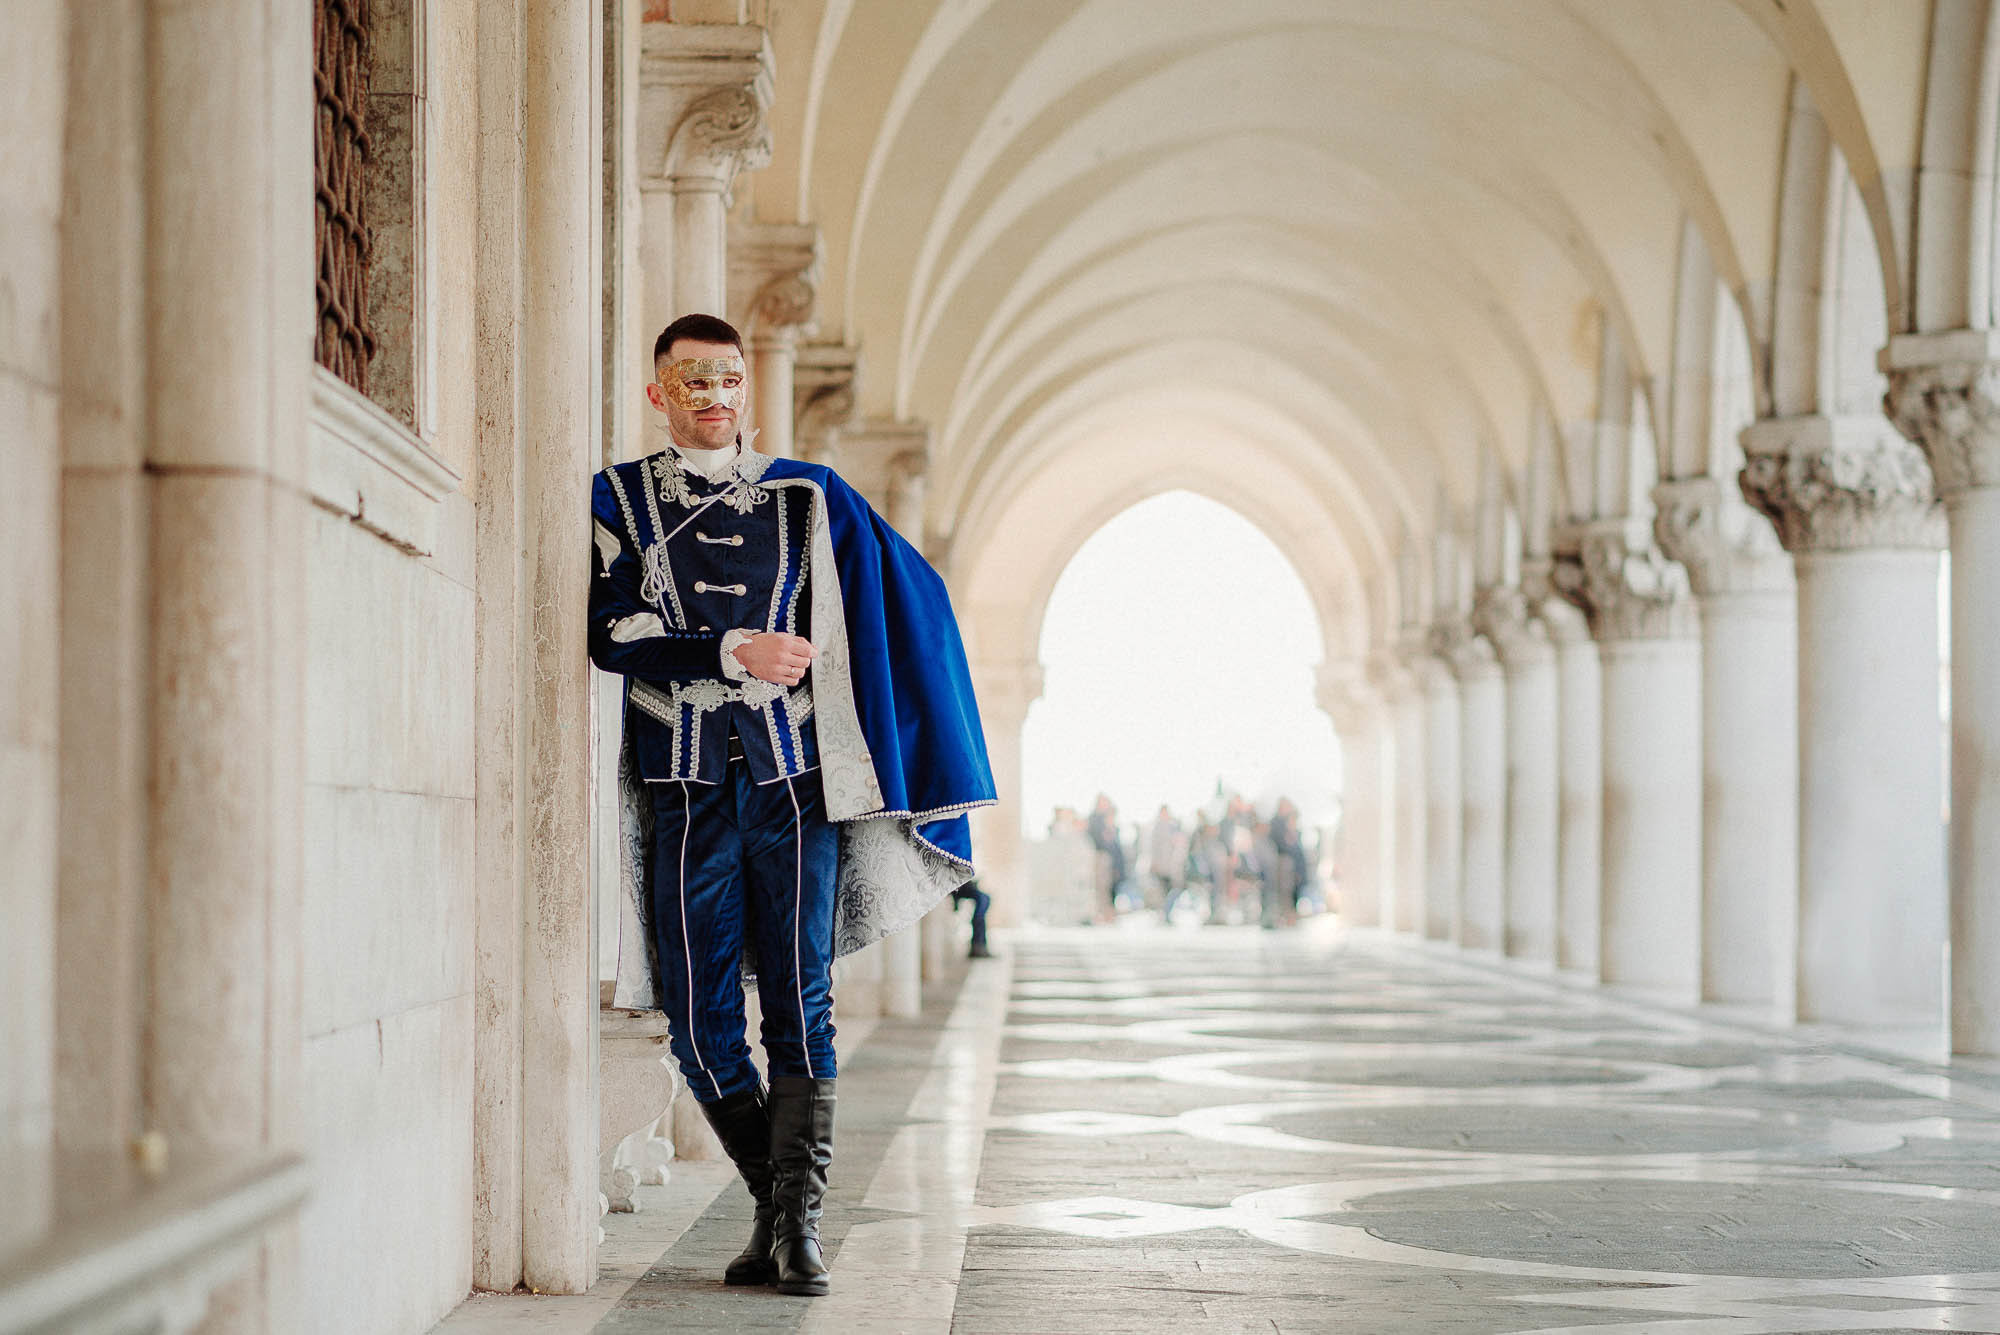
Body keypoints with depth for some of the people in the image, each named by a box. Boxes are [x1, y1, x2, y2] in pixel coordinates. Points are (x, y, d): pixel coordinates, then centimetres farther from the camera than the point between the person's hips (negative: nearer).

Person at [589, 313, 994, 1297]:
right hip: (686, 786, 0)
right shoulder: (615, 500, 8)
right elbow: (612, 633, -4)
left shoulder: (807, 497, 11)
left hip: (796, 781, 0)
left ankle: (796, 1224, -5)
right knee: (700, 1021, 0)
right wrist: (734, 653, -13)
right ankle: (777, 1206, 15)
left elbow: (908, 598, 13)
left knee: (800, 1005, -7)